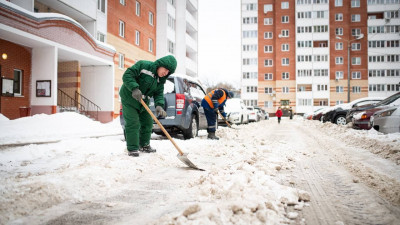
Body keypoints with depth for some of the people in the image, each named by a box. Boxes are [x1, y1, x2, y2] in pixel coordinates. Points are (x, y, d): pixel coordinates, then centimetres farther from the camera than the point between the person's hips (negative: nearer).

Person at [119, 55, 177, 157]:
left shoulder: (160, 80, 1)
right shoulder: (143, 65, -21)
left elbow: (159, 94, -3)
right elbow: (127, 75, -25)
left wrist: (159, 105, -23)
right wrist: (134, 88, -39)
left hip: (143, 102, 7)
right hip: (129, 98, -7)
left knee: (147, 122, 12)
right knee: (133, 123, -12)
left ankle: (144, 145, 29)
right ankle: (132, 149, -3)